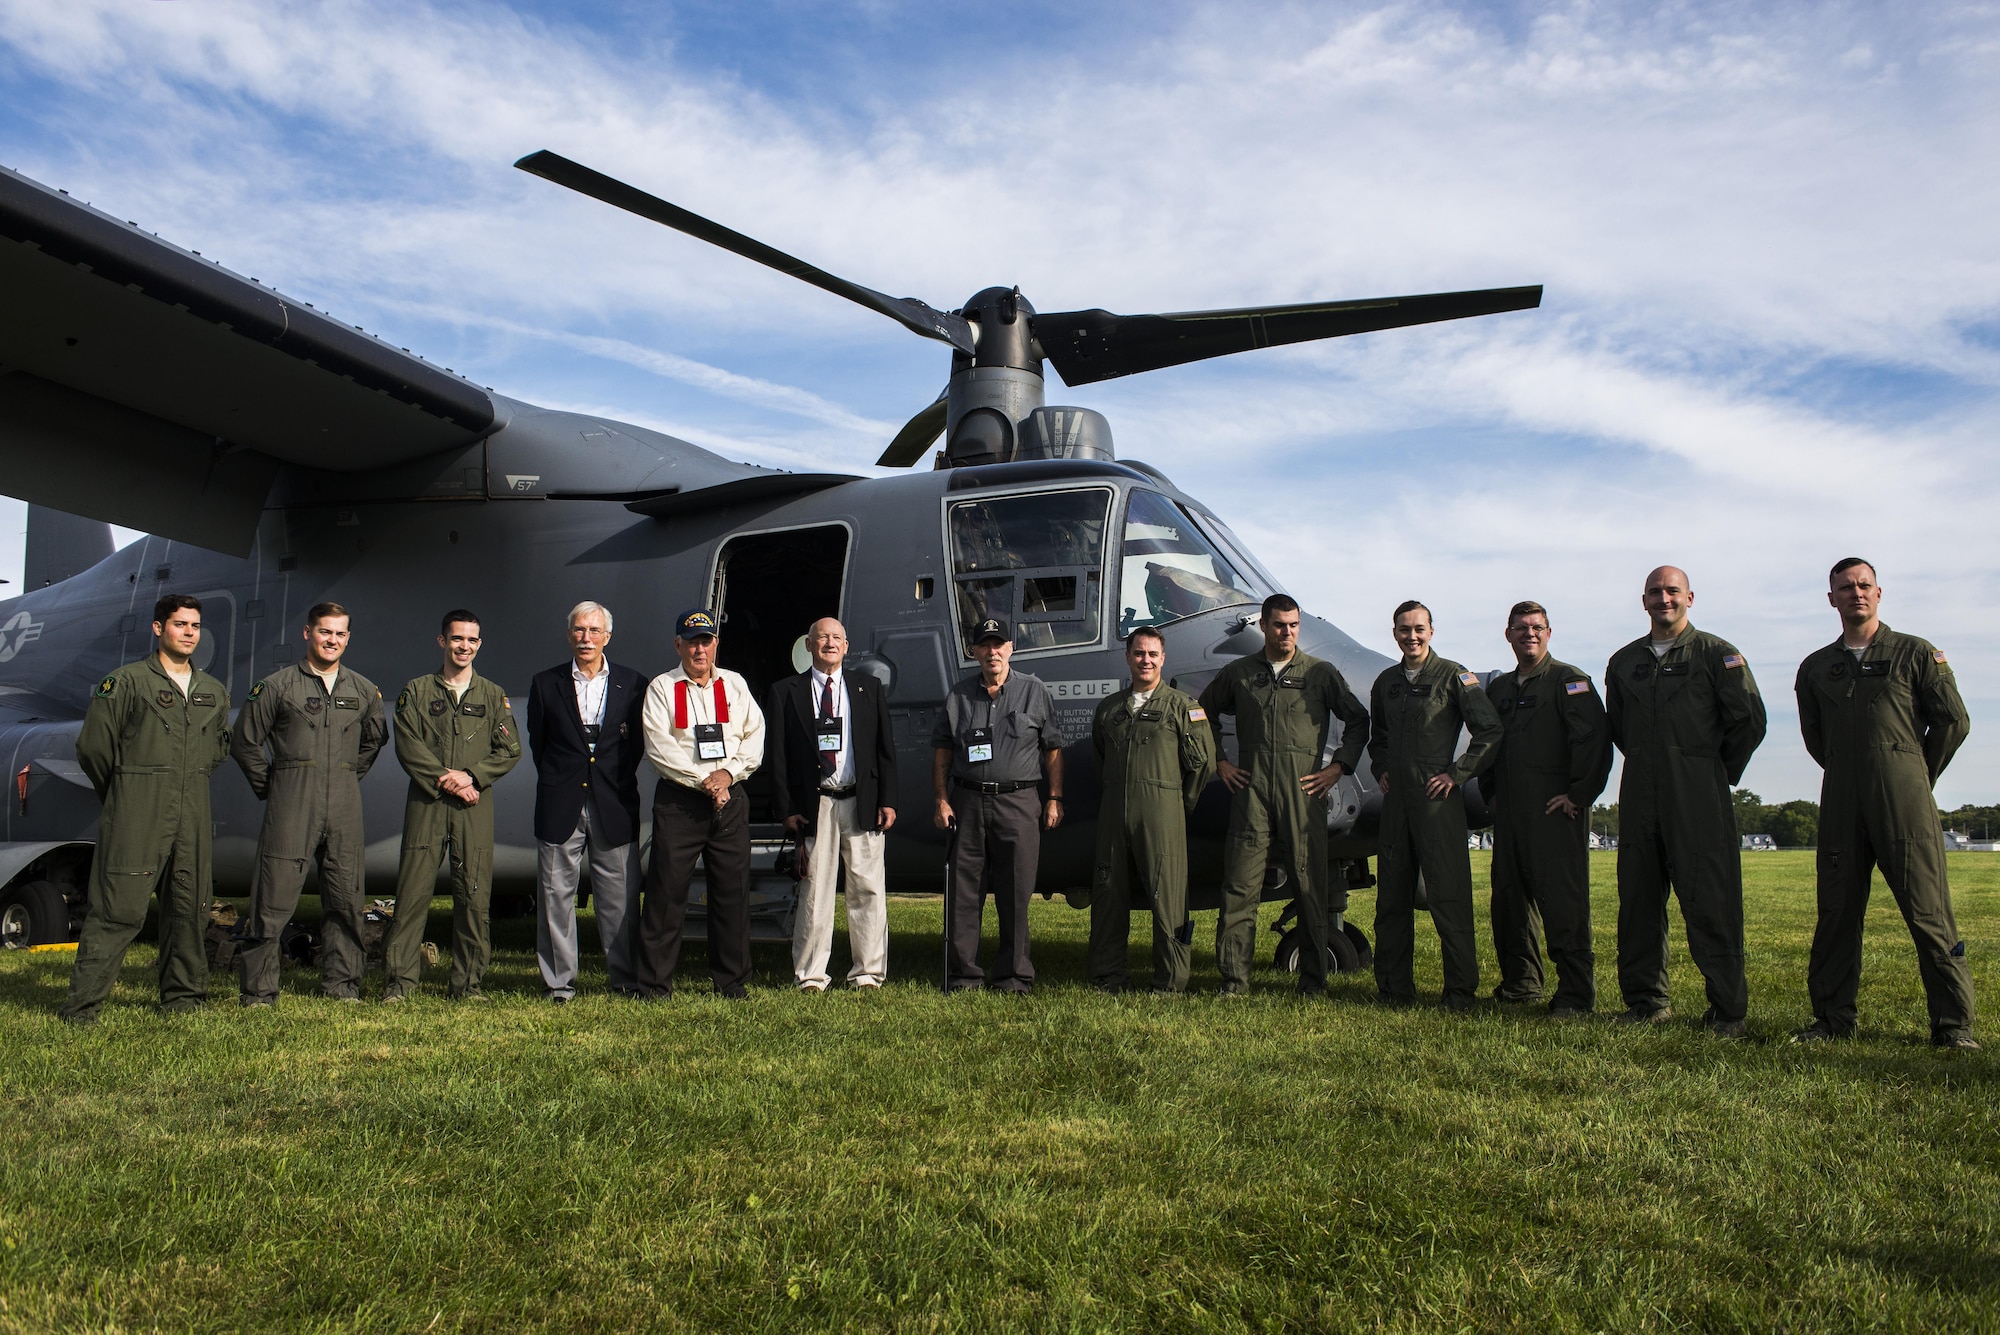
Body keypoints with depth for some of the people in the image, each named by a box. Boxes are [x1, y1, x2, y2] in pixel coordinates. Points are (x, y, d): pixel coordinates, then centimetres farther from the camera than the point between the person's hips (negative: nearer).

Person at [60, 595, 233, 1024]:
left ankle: (183, 996, 20)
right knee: (118, 909, -7)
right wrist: (119, 795, 9)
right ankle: (83, 1005, 1)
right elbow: (92, 746, 0)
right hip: (137, 817, -5)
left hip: (193, 817, 5)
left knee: (189, 908, 9)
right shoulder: (127, 682, -2)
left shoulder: (214, 692, 14)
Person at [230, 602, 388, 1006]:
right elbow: (245, 742, 6)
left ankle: (341, 984, 17)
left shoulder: (363, 691, 12)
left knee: (347, 898, 6)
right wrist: (269, 786, 5)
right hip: (291, 806, -3)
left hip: (344, 807, 4)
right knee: (274, 898, -5)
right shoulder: (277, 686, 1)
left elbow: (375, 739, 27)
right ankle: (258, 989, 4)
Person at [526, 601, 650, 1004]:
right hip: (560, 807, 1)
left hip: (614, 806, 0)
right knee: (555, 895, 3)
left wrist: (619, 781, 5)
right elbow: (538, 743, 13)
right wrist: (557, 782, 9)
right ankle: (559, 982, 13)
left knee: (620, 897, 3)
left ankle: (625, 978, 14)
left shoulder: (634, 684, 5)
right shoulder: (545, 684, 7)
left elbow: (639, 742, 10)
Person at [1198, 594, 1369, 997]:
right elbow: (1205, 711, 24)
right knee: (1240, 884, -3)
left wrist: (1338, 767, 4)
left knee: (1309, 884, 2)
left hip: (1303, 789, -1)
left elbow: (1358, 720, 13)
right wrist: (1219, 761, 15)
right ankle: (1233, 978, 2)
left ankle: (1313, 978, 13)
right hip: (1250, 788, 1)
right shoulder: (1239, 673, 11)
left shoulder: (1321, 673, 8)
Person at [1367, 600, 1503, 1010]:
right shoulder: (1386, 681, 15)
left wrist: (1456, 775, -8)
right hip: (1395, 799, 6)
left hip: (1437, 798, -6)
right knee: (1392, 896, 8)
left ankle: (1461, 990, 1)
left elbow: (1490, 731, -6)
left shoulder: (1453, 676, -2)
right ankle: (1394, 987, 16)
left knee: (1448, 896, -6)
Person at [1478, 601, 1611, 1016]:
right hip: (1509, 812, 7)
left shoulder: (1570, 681, -1)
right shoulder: (1497, 689, 18)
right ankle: (1520, 982, 22)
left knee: (1563, 901, -8)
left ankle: (1576, 994, -5)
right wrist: (1491, 794, 16)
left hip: (1555, 811, -7)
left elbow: (1594, 738, -11)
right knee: (1509, 897, 10)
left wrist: (1579, 794, -13)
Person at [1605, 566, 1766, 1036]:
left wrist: (1717, 771, 4)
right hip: (1639, 795, 5)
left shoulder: (1716, 653, 2)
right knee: (1638, 900, 6)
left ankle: (1727, 1010, 2)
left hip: (1698, 797, -4)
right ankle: (1647, 999, 16)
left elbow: (1749, 718, 0)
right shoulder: (1623, 661, 15)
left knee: (1711, 903, -5)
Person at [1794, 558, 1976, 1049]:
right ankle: (1832, 1018, 11)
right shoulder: (1815, 668, 15)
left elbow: (1953, 720, 7)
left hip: (1904, 795, -3)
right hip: (1841, 802, 3)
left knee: (1928, 911, -6)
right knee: (1837, 910, 4)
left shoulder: (1915, 653, 6)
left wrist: (1918, 777, 11)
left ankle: (1953, 1025, 1)